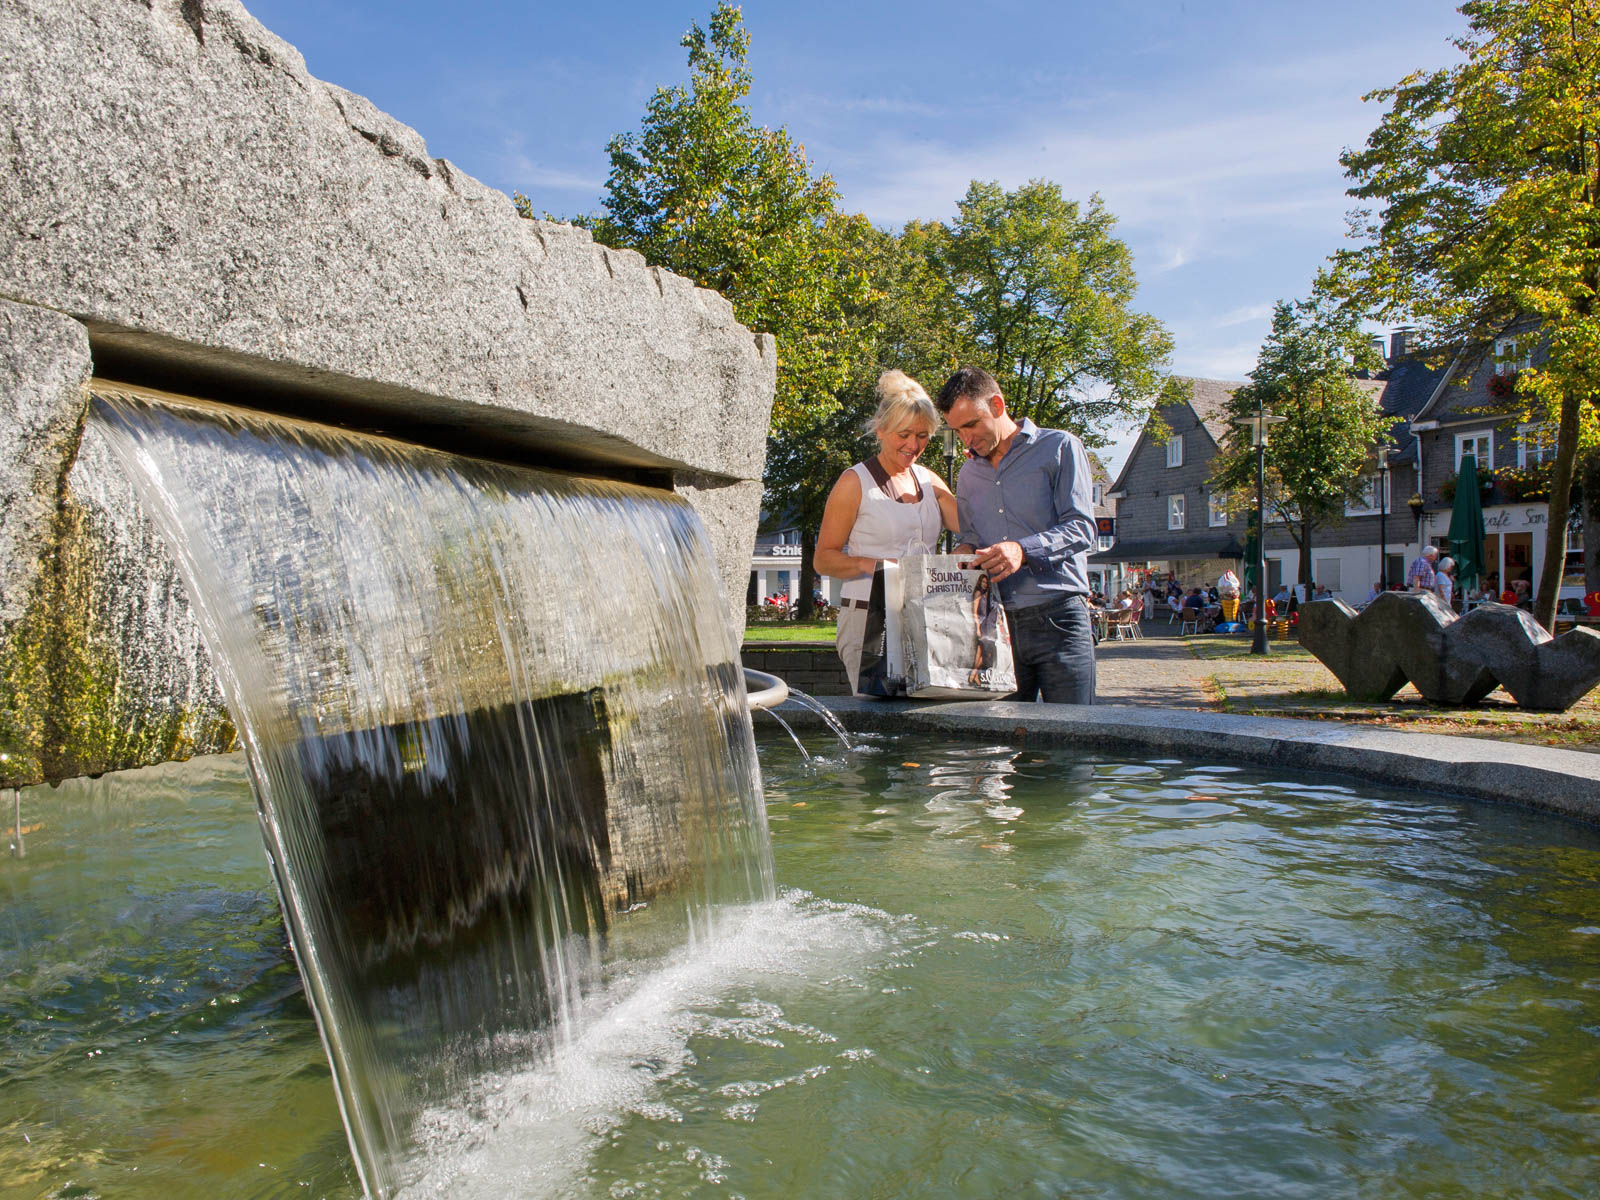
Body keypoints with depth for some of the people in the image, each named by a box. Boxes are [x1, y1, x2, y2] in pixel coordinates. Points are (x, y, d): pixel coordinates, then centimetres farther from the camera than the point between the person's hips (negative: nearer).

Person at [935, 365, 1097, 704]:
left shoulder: (1059, 448, 2)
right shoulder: (969, 473, 20)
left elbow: (1081, 527, -7)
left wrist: (1024, 550, -23)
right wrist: (966, 555, -1)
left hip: (1057, 616, -4)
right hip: (997, 622, 4)